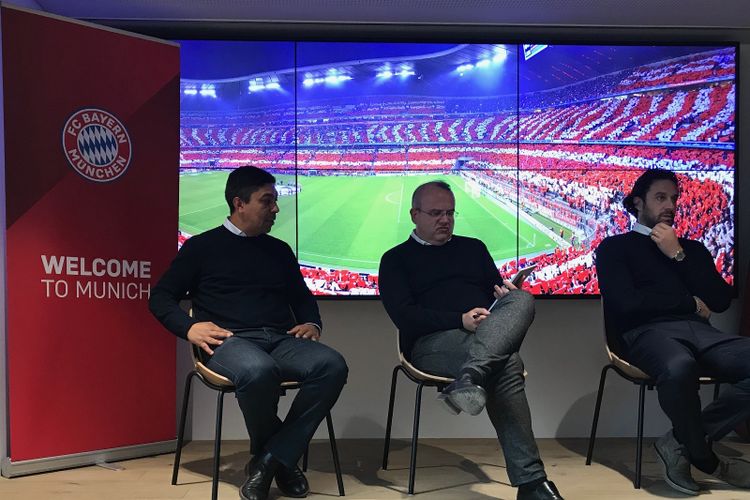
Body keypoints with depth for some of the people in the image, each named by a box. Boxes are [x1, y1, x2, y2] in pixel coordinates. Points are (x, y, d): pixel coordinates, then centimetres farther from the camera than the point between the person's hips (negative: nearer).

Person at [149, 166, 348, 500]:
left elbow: (302, 298, 29)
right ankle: (281, 458, -10)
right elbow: (161, 297, 9)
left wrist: (312, 323, 6)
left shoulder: (280, 250, 23)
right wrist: (190, 327, -10)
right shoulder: (202, 246, 11)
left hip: (281, 340, 4)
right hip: (230, 341, -4)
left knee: (332, 365, -28)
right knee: (258, 370, -40)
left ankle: (270, 460, -21)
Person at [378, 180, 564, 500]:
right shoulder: (396, 259, 14)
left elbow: (498, 290, 21)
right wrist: (460, 320, -17)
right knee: (507, 365, -35)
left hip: (486, 337, 4)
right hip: (431, 343, -4)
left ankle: (469, 379, -50)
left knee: (521, 299, -31)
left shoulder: (473, 248, 28)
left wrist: (508, 295, -7)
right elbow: (404, 315, -2)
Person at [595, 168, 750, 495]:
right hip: (648, 333, -5)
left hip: (699, 331, 5)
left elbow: (721, 301, 12)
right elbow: (627, 304, -4)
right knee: (679, 367, -42)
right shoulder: (615, 247, 14)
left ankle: (682, 443, -15)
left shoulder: (692, 248, 28)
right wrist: (690, 303, 6)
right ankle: (706, 460, -13)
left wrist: (679, 256, 5)